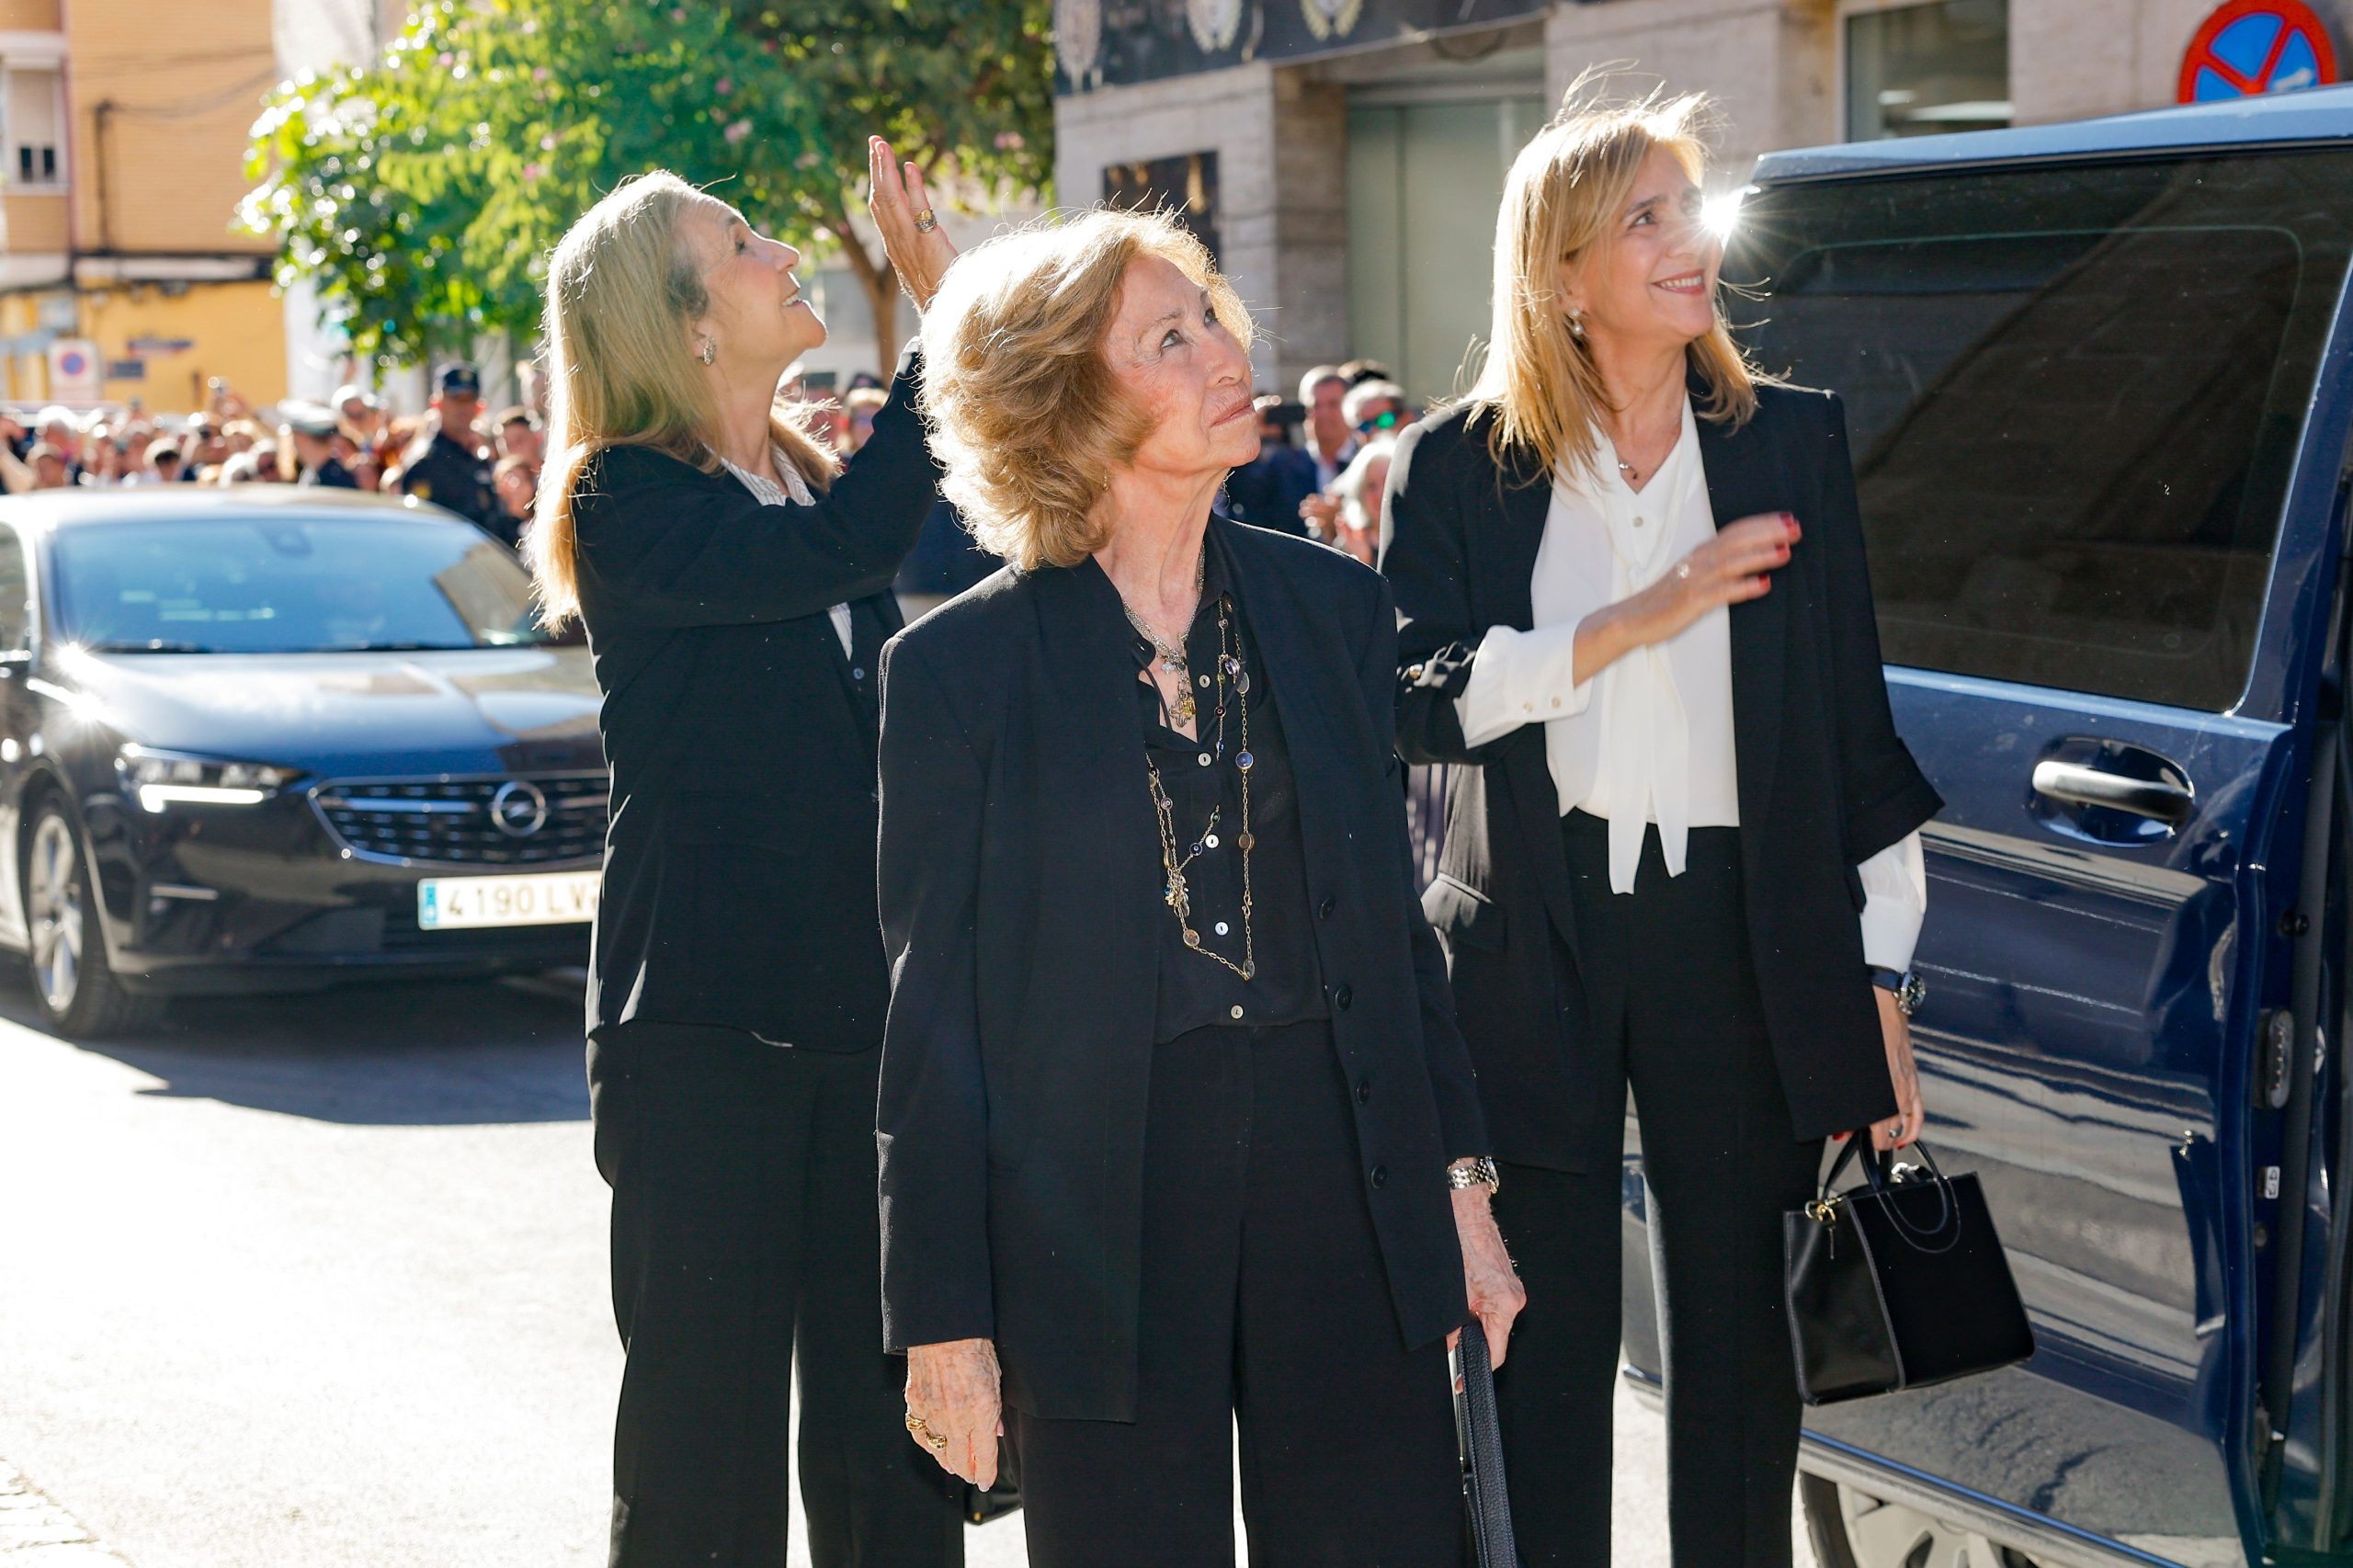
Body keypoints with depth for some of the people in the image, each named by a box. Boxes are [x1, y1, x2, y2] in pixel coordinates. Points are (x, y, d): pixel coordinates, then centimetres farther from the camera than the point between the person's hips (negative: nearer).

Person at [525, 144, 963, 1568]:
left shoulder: (817, 476, 13)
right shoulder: (628, 502, -9)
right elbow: (838, 551, -26)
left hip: (869, 1009, 6)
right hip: (708, 1024, -6)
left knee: (889, 1412, 9)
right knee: (709, 1412, 3)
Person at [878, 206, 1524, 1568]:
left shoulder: (1333, 610, 7)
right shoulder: (961, 667, -4)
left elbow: (1394, 923, 13)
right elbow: (936, 1009, -2)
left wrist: (1460, 1184, 8)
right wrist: (945, 1320, -4)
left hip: (1336, 1158, 3)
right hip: (1093, 1222, -3)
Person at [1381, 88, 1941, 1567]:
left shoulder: (1793, 442, 5)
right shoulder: (1459, 468, 3)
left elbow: (1856, 723, 5)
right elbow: (1422, 700, -9)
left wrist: (1878, 975, 2)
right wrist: (1633, 623, -16)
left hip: (1741, 934, 1)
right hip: (1532, 935, 0)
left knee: (1735, 1322, 6)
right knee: (1554, 1324, 7)